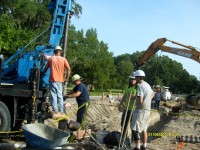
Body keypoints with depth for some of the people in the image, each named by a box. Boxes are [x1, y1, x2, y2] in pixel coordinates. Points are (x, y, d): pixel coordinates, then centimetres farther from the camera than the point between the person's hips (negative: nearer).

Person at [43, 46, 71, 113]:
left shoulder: (50, 59, 4)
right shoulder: (63, 59, 4)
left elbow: (45, 68, 10)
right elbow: (68, 69, -1)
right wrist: (66, 78, 8)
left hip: (52, 80, -1)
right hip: (60, 80, 1)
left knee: (53, 95, -1)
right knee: (60, 95, 10)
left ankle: (55, 111, -5)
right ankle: (61, 111, 11)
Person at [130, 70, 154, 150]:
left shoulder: (140, 86, -17)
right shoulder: (147, 85, 13)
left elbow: (140, 101, -23)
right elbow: (152, 94, 34)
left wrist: (134, 98, -3)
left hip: (141, 110, -9)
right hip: (147, 110, 9)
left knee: (135, 129, -6)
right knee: (144, 129, 17)